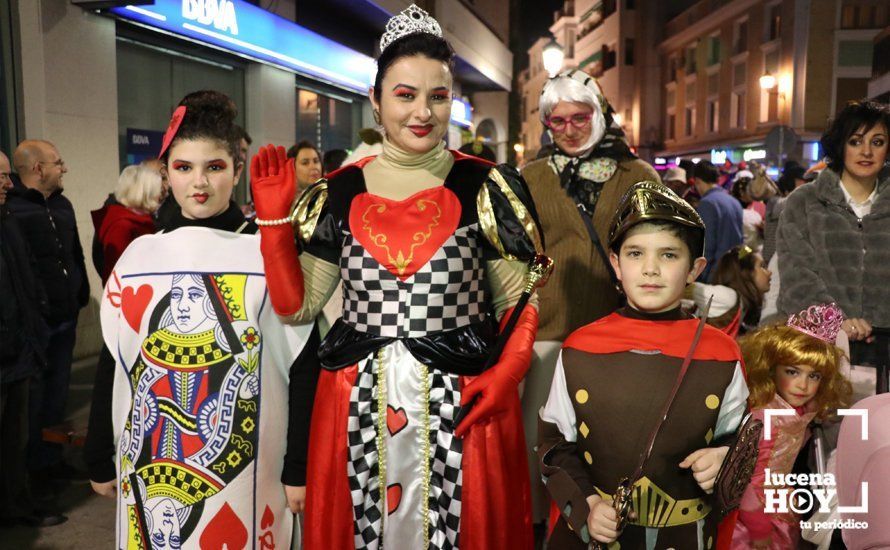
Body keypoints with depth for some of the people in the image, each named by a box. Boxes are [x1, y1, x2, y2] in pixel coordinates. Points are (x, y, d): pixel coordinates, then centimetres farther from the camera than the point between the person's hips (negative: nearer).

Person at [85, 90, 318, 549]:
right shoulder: (139, 256, 2)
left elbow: (304, 368, -8)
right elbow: (112, 365, 9)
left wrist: (299, 469, -8)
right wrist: (99, 459, 11)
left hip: (245, 466, -3)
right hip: (149, 465, 4)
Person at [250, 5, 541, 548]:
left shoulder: (486, 188, -1)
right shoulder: (338, 194, 3)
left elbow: (521, 299, 3)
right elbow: (295, 305, 4)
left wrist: (508, 371, -13)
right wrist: (274, 217, -5)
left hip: (464, 400, -1)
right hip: (356, 401, 2)